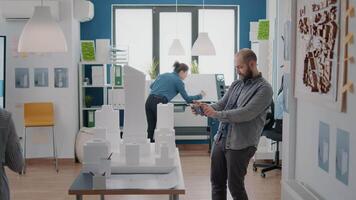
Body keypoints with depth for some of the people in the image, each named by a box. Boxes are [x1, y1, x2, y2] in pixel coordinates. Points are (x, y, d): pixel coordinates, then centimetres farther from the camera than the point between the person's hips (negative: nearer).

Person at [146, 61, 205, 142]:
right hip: (158, 103, -6)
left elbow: (151, 86, 33)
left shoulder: (163, 75, 23)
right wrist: (200, 96, 20)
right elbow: (187, 99, 6)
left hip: (149, 101, 7)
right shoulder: (178, 81, 5)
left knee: (151, 127, 11)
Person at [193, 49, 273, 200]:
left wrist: (216, 114, -25)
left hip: (240, 145, -7)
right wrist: (204, 108, -8)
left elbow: (246, 113, -21)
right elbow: (221, 105, 12)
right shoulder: (236, 84, 14)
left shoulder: (264, 89, -10)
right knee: (216, 183, 13)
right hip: (220, 140, 7)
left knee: (235, 187, 2)